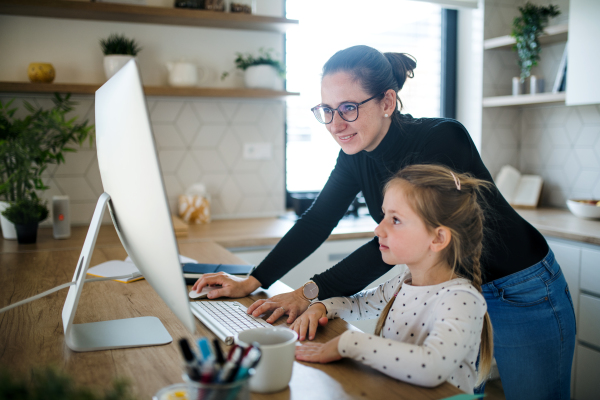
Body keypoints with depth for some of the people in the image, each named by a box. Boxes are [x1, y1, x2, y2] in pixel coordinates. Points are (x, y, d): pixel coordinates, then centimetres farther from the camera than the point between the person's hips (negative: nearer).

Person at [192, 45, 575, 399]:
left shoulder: (442, 139, -29)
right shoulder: (356, 155, -8)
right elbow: (317, 221, 0)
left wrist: (311, 291, -26)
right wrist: (253, 281, -3)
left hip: (522, 296, -6)